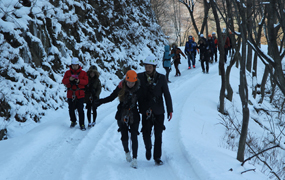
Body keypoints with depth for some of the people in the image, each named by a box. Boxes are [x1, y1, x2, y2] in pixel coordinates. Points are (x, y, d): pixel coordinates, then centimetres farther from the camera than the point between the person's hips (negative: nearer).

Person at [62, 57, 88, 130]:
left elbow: (86, 81, -2)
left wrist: (79, 81, -20)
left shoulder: (83, 73, 5)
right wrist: (69, 79, -19)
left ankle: (82, 124, 1)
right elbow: (63, 81, 1)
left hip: (80, 94, -2)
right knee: (71, 109, 8)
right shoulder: (68, 72, 8)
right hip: (71, 94, 2)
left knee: (80, 110, -5)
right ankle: (73, 121, 30)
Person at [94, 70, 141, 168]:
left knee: (134, 136, -10)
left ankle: (134, 158, -3)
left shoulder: (138, 89, -9)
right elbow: (111, 97, 3)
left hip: (134, 115, -1)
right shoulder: (121, 87, -8)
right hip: (122, 115, 1)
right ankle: (127, 152, 32)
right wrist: (100, 101, -5)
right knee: (124, 136, 2)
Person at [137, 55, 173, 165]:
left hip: (159, 111, 0)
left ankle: (157, 157, 16)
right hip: (146, 111, 0)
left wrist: (170, 110, 1)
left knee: (158, 135, 5)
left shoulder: (161, 78, -2)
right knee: (146, 133, -11)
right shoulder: (140, 77, -2)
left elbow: (167, 95, 3)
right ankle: (148, 148, 19)